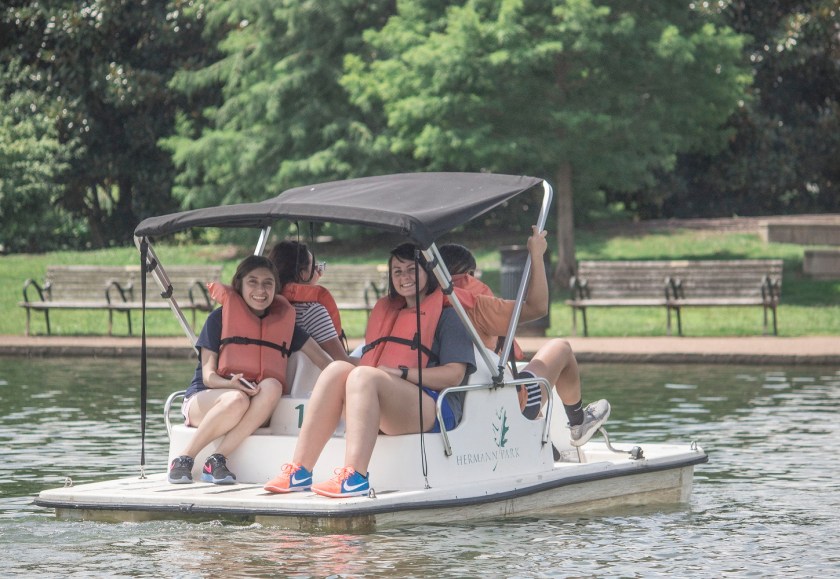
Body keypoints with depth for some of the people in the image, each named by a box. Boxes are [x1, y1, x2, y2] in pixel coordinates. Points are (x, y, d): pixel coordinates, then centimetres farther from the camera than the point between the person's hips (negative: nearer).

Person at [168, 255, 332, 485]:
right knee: (236, 400, -38)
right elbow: (208, 375, -8)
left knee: (272, 386, -30)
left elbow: (325, 362, 4)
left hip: (255, 411, 3)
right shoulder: (220, 318, -2)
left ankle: (218, 459, -32)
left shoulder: (283, 320, 9)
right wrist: (231, 384, -30)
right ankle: (184, 458, -22)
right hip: (203, 398, -3)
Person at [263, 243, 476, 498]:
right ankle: (299, 472, -32)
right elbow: (369, 361, 28)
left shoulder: (447, 314, 7)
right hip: (383, 417, 6)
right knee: (338, 369, -20)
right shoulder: (386, 310, 28)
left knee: (364, 376, -31)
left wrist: (401, 373, -14)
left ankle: (354, 478, -50)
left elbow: (455, 374, -6)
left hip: (432, 412, -6)